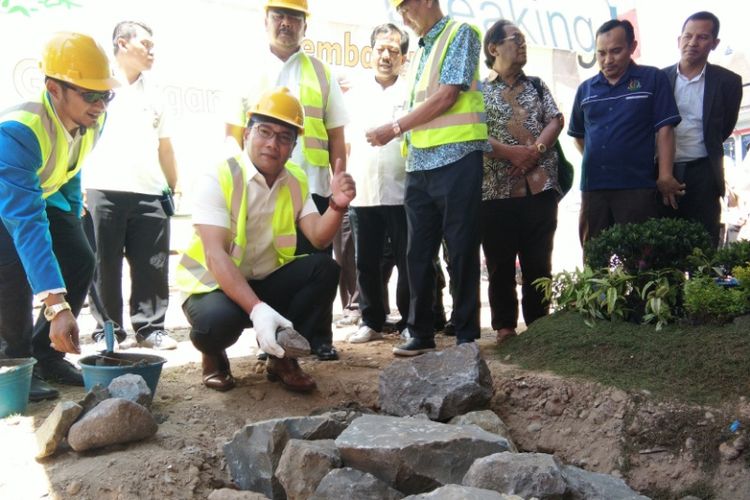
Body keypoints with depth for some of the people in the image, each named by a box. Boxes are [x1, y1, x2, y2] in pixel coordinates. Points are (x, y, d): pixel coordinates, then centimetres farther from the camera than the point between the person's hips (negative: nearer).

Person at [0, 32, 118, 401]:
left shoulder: (91, 121, -19)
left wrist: (73, 218, 11)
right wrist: (56, 305, -54)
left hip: (41, 194, 7)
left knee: (79, 261, -6)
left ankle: (46, 354, 10)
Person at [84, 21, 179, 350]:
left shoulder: (153, 93, 20)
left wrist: (174, 186, 18)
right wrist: (77, 185, -7)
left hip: (150, 194, 4)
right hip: (102, 191, -4)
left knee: (152, 267, 2)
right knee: (104, 266, 0)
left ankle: (150, 328, 10)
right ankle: (108, 330, 10)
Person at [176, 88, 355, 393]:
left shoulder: (297, 181, 0)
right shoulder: (218, 179, -19)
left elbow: (319, 238, -10)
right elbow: (216, 256, -29)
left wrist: (337, 205, -32)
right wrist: (257, 309, -42)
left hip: (268, 282, 5)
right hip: (214, 284, -5)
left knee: (324, 268, -19)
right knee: (219, 319, -37)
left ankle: (283, 357, -3)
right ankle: (213, 355, 3)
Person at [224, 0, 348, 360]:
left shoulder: (320, 72, 12)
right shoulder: (249, 71, 11)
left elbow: (336, 136, 11)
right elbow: (233, 134, 9)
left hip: (312, 185, 0)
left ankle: (320, 338, 11)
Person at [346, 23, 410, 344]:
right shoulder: (355, 94, 15)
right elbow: (345, 143, 16)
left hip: (401, 192, -3)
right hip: (362, 193, 3)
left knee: (408, 261, 2)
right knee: (366, 262, 7)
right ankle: (371, 322, 18)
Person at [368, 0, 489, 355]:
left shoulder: (461, 34, 0)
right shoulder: (420, 52, 22)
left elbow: (447, 97, -10)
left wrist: (394, 128, -8)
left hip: (455, 158, -7)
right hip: (419, 165, 7)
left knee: (461, 251, -2)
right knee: (418, 253, 6)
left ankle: (467, 336, 7)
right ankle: (420, 333, 15)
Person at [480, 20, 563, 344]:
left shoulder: (537, 86, 18)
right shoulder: (478, 90, 5)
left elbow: (555, 121, 7)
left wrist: (536, 150, -11)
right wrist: (511, 153, -15)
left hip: (540, 186, 3)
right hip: (496, 189, -3)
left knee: (539, 262, 5)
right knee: (500, 264, 2)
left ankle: (538, 324, 15)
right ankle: (505, 326, 12)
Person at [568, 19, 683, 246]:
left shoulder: (653, 79, 1)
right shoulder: (585, 89, 12)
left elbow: (664, 129, -4)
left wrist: (665, 176, -11)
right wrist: (595, 159, 9)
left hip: (637, 186, -4)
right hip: (592, 186, 4)